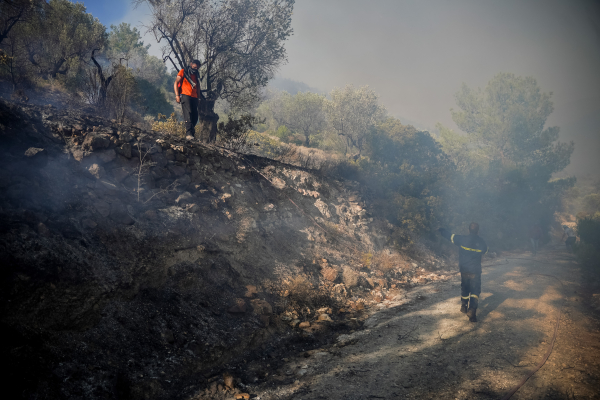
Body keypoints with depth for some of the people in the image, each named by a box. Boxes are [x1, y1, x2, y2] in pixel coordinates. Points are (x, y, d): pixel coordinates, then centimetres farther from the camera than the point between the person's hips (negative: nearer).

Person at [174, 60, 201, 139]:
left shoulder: (196, 75, 24)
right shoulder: (183, 72, 8)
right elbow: (176, 83, 2)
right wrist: (177, 95, -10)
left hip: (194, 97, 6)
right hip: (185, 95, -6)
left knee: (195, 116, -1)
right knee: (188, 114, -19)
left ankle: (191, 132, 9)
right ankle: (189, 133, -28)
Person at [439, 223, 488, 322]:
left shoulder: (462, 239, -9)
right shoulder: (482, 243, -6)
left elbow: (449, 235, 3)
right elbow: (485, 251, 14)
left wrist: (440, 230, 19)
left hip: (464, 270, 2)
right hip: (475, 272, -2)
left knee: (464, 289, 21)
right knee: (475, 292, 1)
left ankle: (463, 307, 37)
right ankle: (472, 311, -15)